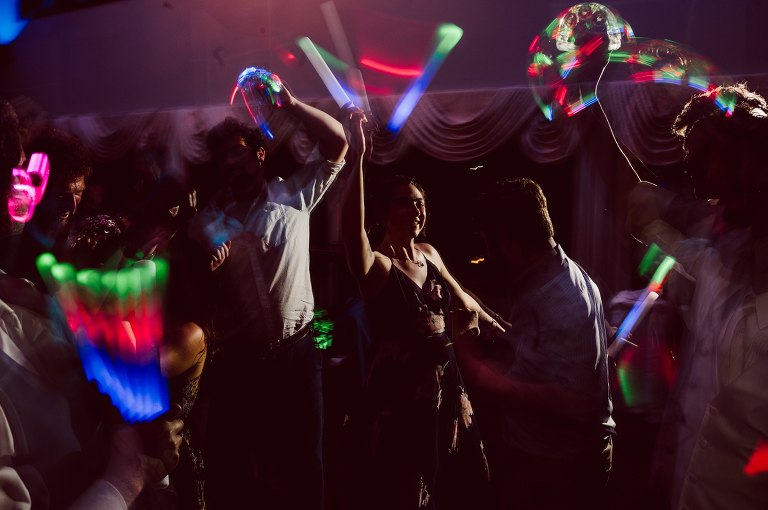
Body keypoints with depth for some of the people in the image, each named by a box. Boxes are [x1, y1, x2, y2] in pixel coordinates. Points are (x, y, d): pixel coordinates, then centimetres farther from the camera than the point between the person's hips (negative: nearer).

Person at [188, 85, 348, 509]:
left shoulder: (293, 196, 4)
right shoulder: (206, 222, 9)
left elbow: (337, 143, -4)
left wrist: (290, 104, -13)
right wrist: (203, 270, -17)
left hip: (295, 353, -1)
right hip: (235, 360, 2)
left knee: (304, 463, 9)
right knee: (227, 467, 13)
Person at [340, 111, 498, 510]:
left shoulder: (428, 254, 7)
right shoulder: (375, 264, -14)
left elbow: (461, 299, 23)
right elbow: (352, 229, -38)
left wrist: (495, 325, 34)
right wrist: (359, 158, -45)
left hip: (445, 380, 7)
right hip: (400, 386, -7)